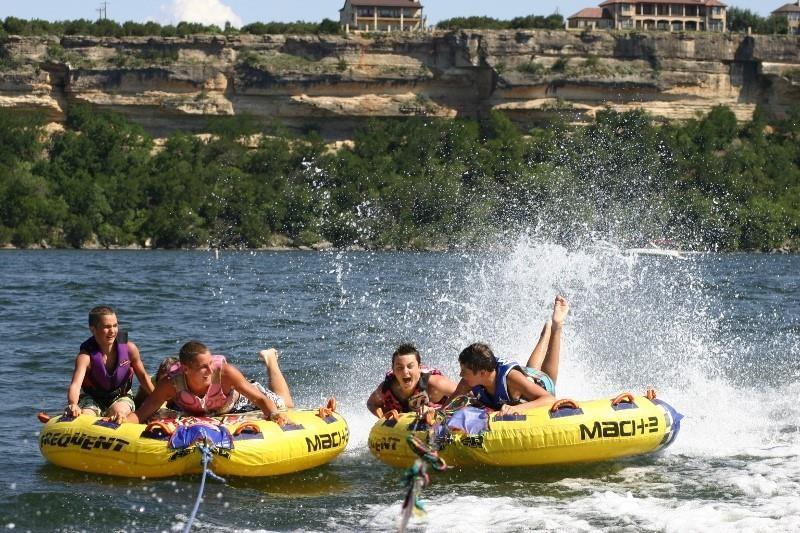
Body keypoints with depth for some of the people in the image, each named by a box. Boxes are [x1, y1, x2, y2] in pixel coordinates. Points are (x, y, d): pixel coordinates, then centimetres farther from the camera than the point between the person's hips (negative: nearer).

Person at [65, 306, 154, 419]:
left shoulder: (129, 348, -15)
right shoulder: (86, 356, -24)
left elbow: (143, 376, 1)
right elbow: (75, 385, -39)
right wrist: (73, 404, -61)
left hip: (121, 397, 1)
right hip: (92, 399, -1)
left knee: (119, 411, -33)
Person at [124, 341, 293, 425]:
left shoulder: (224, 372, -45)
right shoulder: (170, 384, -43)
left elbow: (260, 399, -38)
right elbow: (140, 414, -39)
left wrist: (273, 414, -58)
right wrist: (123, 421, -61)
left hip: (235, 399, -1)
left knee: (285, 405, 14)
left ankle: (269, 358, 36)